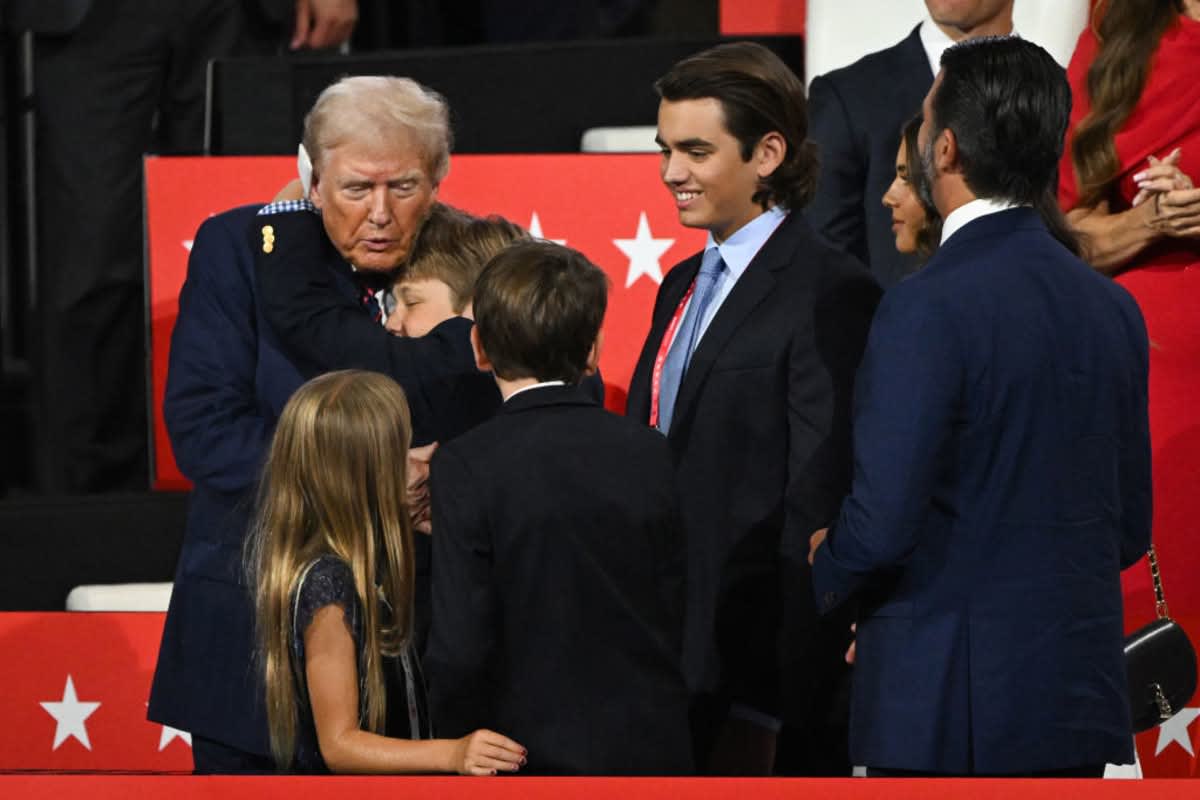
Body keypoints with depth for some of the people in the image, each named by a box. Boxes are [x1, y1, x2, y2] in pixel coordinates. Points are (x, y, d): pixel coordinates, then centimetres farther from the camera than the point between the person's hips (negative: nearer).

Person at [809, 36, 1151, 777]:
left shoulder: (928, 309, -15)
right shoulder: (1111, 307, 8)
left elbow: (883, 526, -17)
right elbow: (1129, 528, 13)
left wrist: (825, 574, 4)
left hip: (945, 707, -7)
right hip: (1080, 691, 7)